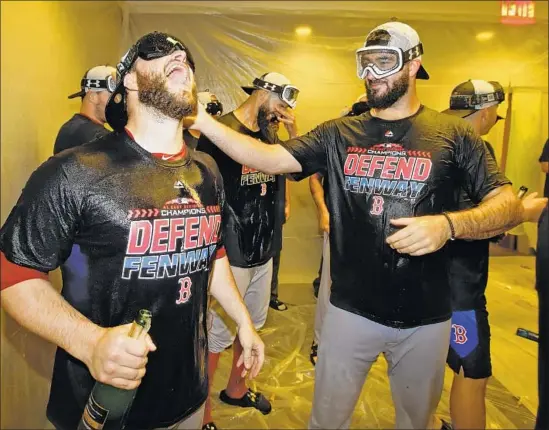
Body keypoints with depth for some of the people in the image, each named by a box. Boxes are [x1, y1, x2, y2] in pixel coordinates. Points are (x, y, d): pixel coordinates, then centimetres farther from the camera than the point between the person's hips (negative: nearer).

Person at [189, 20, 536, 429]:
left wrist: (449, 224, -25)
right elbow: (269, 158, -9)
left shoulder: (453, 134, -4)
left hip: (426, 315, 0)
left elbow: (510, 204, -6)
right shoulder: (338, 135, -1)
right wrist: (202, 119, -19)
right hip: (351, 309, 1)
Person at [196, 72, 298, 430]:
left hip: (264, 251, 8)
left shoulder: (270, 134, 9)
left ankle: (236, 389, 44)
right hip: (230, 254, -8)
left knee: (252, 326, 21)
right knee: (218, 334, 3)